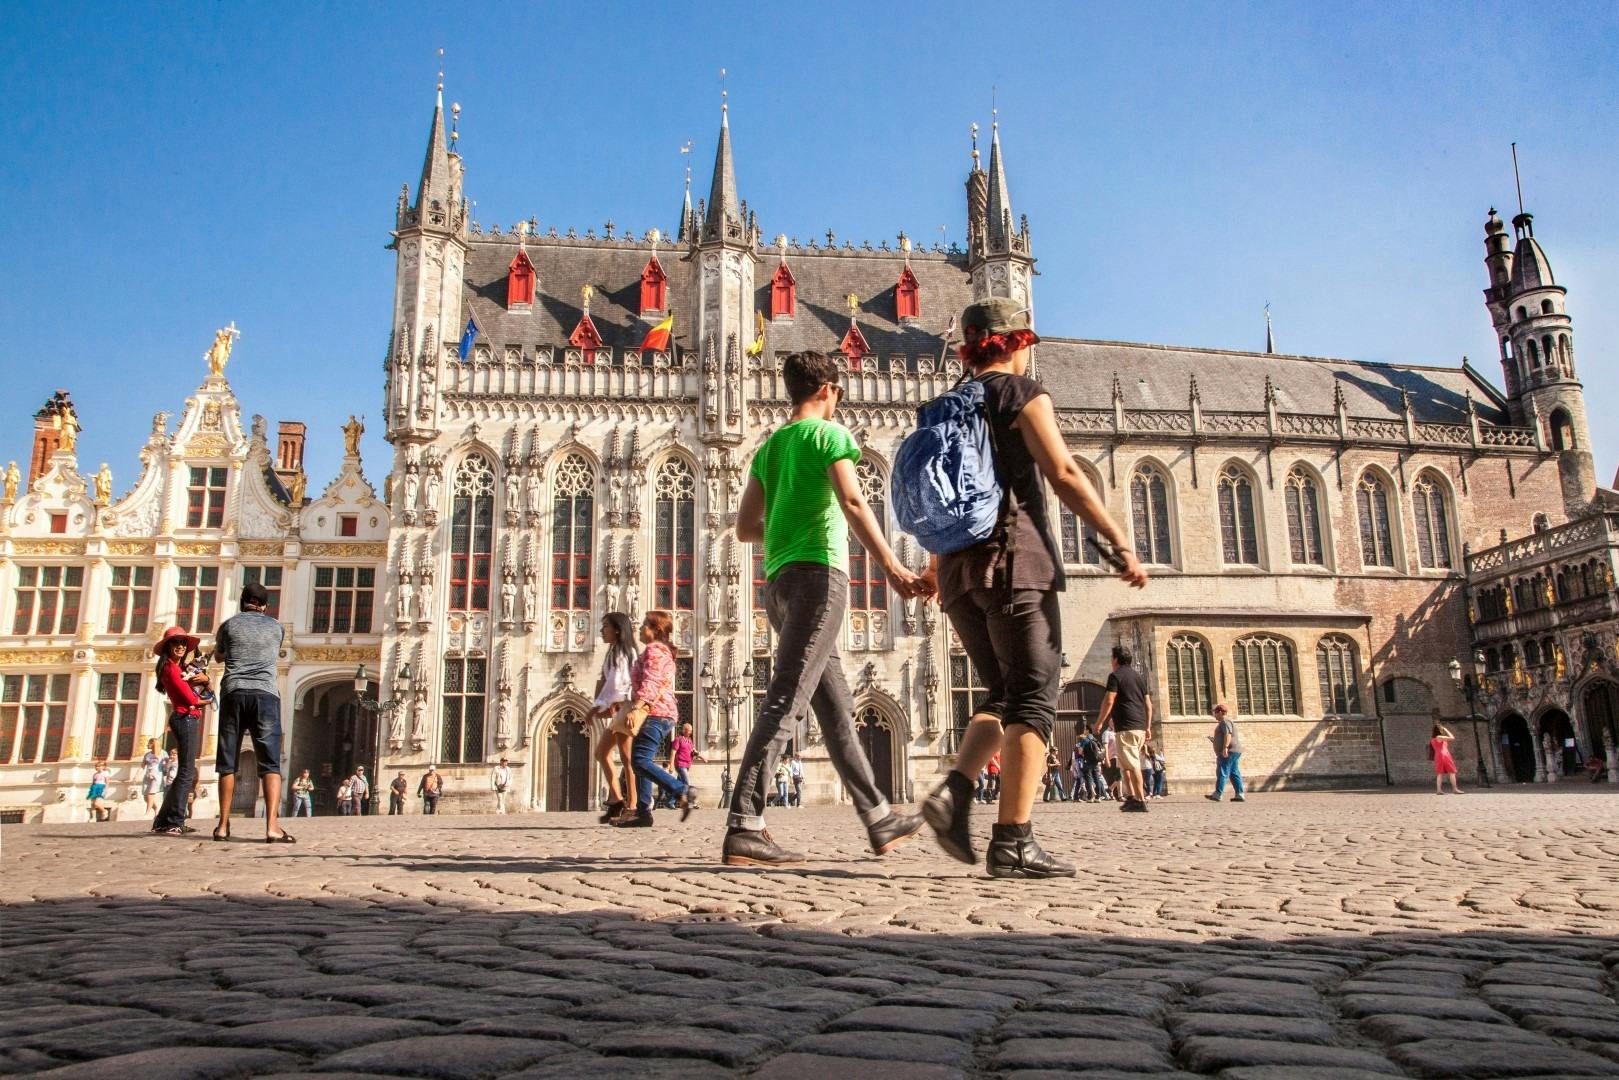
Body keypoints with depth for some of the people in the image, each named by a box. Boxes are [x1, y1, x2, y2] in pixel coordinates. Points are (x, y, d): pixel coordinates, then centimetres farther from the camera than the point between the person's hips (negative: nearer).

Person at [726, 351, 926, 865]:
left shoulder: (769, 446, 21)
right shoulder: (828, 433, 0)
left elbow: (746, 528, 18)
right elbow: (853, 503, -14)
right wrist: (892, 567, -18)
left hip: (779, 580, 8)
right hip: (818, 572, -8)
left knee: (837, 706, 11)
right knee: (784, 701, -14)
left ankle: (880, 821, 19)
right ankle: (743, 828, -19)